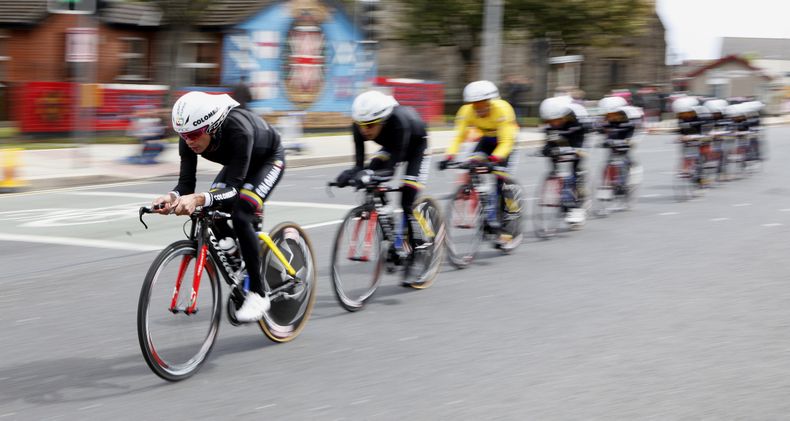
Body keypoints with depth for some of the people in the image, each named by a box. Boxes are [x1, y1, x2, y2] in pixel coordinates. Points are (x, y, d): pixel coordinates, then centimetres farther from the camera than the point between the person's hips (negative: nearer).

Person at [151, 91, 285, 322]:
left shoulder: (238, 130, -43)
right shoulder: (190, 137, -26)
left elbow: (233, 190, -45)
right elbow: (186, 183, -25)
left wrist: (199, 199, -62)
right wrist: (173, 197, -49)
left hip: (268, 160, -7)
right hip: (237, 162, 7)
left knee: (241, 216, -26)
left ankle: (258, 294, -14)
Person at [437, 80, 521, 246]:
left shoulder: (502, 109, -35)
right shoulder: (467, 111, -23)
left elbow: (506, 141, -40)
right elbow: (459, 136, -26)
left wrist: (494, 159, -55)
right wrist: (449, 156, -43)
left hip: (507, 138, -4)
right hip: (487, 138, 5)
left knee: (501, 178, -21)